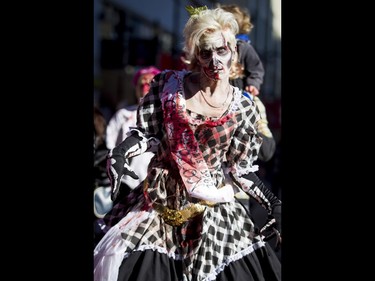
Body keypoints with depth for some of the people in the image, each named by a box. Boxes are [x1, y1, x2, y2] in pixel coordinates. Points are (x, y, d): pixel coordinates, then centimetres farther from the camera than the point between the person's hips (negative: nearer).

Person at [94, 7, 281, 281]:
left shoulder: (243, 108, -2)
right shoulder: (169, 84, -2)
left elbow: (240, 169, 3)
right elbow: (145, 132, 3)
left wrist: (273, 203, -5)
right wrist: (121, 151, -17)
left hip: (212, 207, 0)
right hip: (160, 199, 1)